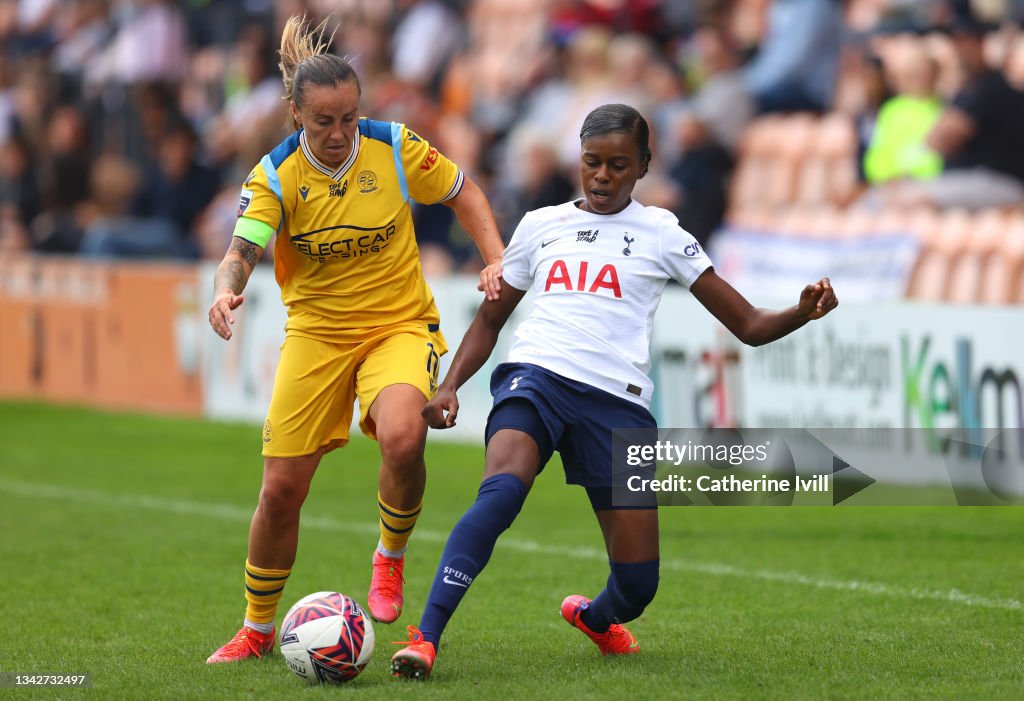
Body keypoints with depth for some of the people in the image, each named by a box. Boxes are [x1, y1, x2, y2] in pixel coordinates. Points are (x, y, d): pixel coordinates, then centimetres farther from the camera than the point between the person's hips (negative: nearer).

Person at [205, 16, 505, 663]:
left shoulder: (395, 148, -11)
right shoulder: (275, 176, -12)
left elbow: (462, 192, 5)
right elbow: (242, 251, -24)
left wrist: (497, 260, -8)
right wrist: (227, 290, -46)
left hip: (400, 324, -1)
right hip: (316, 332, 1)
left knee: (402, 438, -32)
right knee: (281, 489, 0)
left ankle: (390, 559, -2)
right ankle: (258, 630, 22)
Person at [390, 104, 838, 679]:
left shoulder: (660, 236, 11)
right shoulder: (541, 226, 17)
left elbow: (750, 326, 9)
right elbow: (491, 318, 27)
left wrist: (805, 312, -11)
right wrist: (451, 385, 10)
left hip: (618, 400, 0)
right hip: (536, 374, 0)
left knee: (638, 584, -2)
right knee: (503, 488, -35)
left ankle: (595, 616, 37)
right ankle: (425, 639, -39)